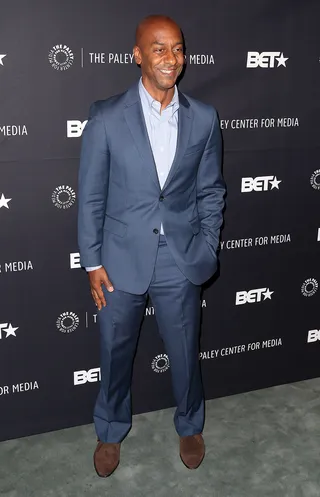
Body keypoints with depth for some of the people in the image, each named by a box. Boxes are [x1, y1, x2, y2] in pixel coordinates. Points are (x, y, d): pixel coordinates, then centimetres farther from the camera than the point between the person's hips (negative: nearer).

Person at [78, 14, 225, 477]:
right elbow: (91, 197, -4)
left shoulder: (204, 119, -3)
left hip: (181, 263, 1)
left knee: (185, 354, 17)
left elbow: (210, 191, 5)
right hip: (122, 261, -1)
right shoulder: (106, 117, -9)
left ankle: (190, 425, 45)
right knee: (115, 354, 16)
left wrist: (206, 252, 0)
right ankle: (111, 430, 42)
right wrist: (93, 263, -4)